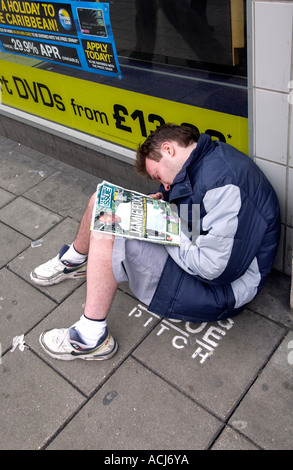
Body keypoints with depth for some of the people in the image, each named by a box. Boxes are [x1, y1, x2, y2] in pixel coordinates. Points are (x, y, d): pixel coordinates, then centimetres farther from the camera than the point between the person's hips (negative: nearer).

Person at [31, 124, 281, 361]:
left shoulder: (225, 184, -29)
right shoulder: (208, 158, 2)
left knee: (105, 236, -25)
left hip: (220, 289, -10)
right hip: (189, 251, 10)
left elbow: (217, 269, -30)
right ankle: (75, 261, 33)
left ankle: (92, 338, -10)